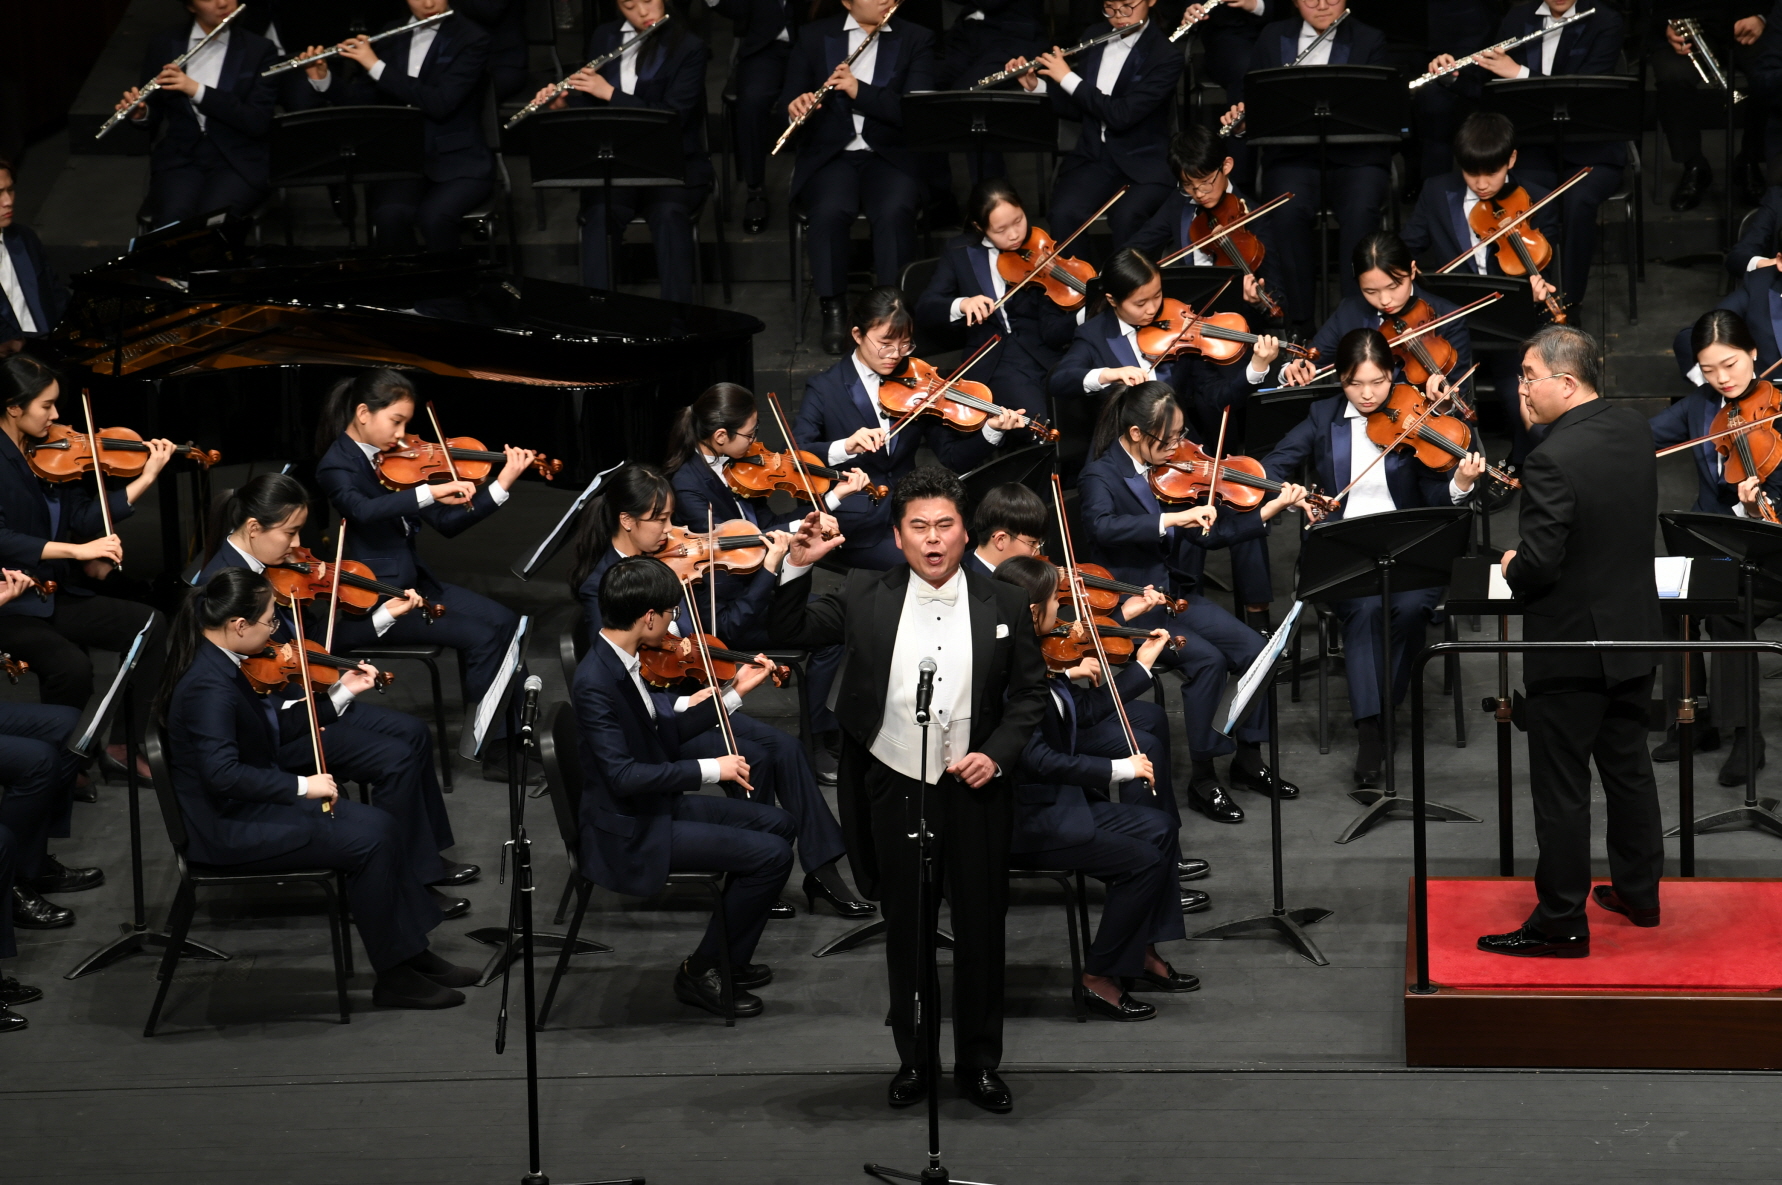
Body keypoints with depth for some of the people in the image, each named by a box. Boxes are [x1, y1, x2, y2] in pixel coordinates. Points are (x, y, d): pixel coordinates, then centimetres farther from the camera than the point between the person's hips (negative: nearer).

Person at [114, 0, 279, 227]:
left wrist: (198, 91, -19)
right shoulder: (163, 47, 6)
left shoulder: (259, 50, 1)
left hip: (239, 161, -1)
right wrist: (139, 113, -12)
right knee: (172, 222, -31)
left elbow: (258, 123, -9)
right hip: (178, 158, 1)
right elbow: (154, 118, 13)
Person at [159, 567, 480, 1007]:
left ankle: (413, 954, 10)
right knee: (370, 840, -13)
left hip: (249, 806, 10)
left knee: (378, 824, 5)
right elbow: (222, 773, -33)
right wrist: (301, 786, -27)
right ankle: (394, 977, -2)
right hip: (230, 830, -10)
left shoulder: (216, 662, 5)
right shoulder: (209, 686, -26)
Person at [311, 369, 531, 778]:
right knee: (479, 636, -18)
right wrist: (430, 492, -45)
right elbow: (364, 511, -36)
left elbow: (446, 523, 8)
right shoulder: (336, 466, -13)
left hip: (410, 582, 8)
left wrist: (502, 485, -1)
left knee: (503, 621, -7)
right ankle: (497, 750, -7)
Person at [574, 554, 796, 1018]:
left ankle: (729, 960, 22)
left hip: (659, 805, 10)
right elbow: (624, 775, -31)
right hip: (631, 833, -10)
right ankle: (702, 971, 1)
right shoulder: (596, 682, -27)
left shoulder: (622, 660, 3)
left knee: (776, 823, 15)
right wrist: (710, 769, -26)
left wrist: (735, 693, 11)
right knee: (771, 855, -13)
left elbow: (666, 731, 12)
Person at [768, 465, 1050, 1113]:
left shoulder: (1003, 604, -1)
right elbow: (789, 633, 1)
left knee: (981, 931, 7)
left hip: (975, 791, 0)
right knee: (906, 932, 11)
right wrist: (798, 567, -14)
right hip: (895, 788, 0)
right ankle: (913, 1062, 22)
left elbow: (1031, 693, 5)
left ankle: (980, 1064, 20)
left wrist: (998, 754, -9)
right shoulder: (865, 596, -1)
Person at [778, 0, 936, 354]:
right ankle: (833, 310, -23)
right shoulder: (814, 37, 10)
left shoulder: (916, 40, 6)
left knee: (894, 212, -33)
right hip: (828, 154, 0)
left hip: (891, 155, 0)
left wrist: (861, 91, -20)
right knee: (830, 211, -32)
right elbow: (789, 97, 7)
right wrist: (796, 106, -18)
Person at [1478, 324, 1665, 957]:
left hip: (1570, 645, -8)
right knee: (1629, 768, 21)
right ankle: (1639, 892, 34)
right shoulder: (1635, 431, 0)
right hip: (1634, 638, 8)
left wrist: (1514, 569, -5)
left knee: (1561, 789, 2)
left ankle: (1562, 923, 10)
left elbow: (1538, 566, -26)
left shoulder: (1553, 460, -26)